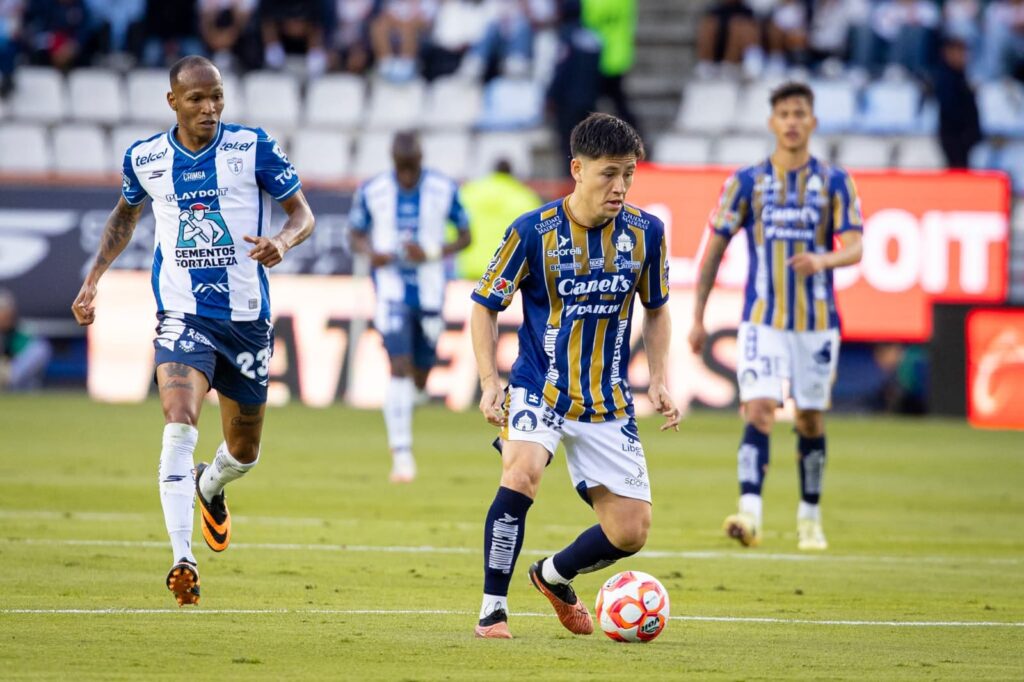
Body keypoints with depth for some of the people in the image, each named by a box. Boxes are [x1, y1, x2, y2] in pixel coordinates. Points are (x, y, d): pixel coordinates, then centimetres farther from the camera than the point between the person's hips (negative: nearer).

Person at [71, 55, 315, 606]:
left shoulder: (252, 147, -6)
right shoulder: (144, 158, 0)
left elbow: (303, 213, -1)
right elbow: (125, 214, 21)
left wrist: (282, 241, -23)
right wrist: (92, 281, 15)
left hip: (247, 317, 1)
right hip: (183, 316, -1)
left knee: (244, 450, 14)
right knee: (179, 427, -24)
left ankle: (210, 487, 51)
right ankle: (182, 560, -26)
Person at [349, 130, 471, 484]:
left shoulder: (444, 190, -5)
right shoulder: (371, 192, -4)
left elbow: (465, 236, 3)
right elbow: (357, 236, 8)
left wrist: (431, 253, -16)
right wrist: (371, 253, -16)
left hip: (429, 293, 2)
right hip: (391, 292, -2)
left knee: (419, 376, 11)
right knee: (399, 368, -16)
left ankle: (401, 408, 47)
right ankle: (402, 454, -15)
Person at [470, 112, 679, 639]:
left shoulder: (645, 232, -3)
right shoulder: (533, 232, -12)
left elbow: (656, 309, 13)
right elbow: (484, 305, -1)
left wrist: (658, 380, 2)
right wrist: (489, 382, -12)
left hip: (609, 404, 3)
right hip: (539, 390, -3)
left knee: (631, 532, 1)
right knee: (522, 474, -33)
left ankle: (553, 576, 33)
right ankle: (493, 608, -19)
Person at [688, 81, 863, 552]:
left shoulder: (835, 182, 1)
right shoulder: (746, 182, 2)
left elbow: (854, 247, -8)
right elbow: (715, 249, 6)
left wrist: (823, 260, -31)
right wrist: (697, 317, 3)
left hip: (817, 321, 1)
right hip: (762, 319, -1)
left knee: (811, 420, 9)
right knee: (759, 410, -17)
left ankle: (810, 518, 25)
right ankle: (750, 514, -27)